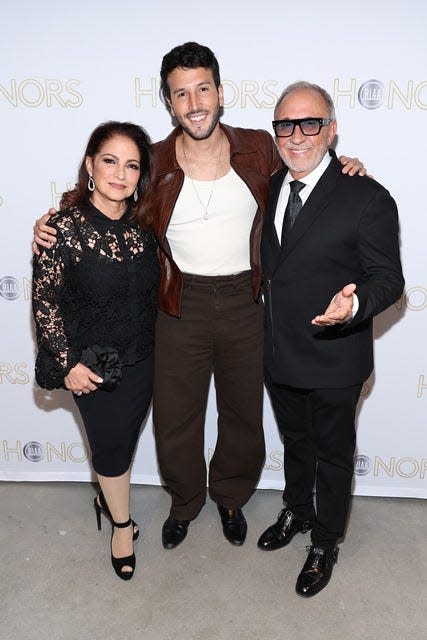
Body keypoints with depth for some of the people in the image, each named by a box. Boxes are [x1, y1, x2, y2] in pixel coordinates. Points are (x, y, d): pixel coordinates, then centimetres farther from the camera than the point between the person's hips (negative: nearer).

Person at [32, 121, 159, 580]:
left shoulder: (141, 223, -4)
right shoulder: (66, 226, -19)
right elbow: (45, 301, -15)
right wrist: (68, 363, -14)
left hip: (142, 359, 5)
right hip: (94, 366, -4)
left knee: (123, 440, 21)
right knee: (112, 446, 12)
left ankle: (107, 499, 50)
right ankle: (122, 523, 39)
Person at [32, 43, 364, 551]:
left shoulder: (259, 149, -4)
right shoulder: (155, 163, -6)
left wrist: (340, 168, -3)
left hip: (244, 303, 1)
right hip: (181, 305, 0)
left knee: (243, 412, 17)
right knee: (175, 417, 12)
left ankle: (231, 496, 45)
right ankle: (184, 502, 41)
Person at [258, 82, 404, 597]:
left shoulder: (367, 198, -17)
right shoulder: (270, 188, 2)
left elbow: (388, 279, -15)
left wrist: (353, 304, -36)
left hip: (333, 361, -5)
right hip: (278, 355, 6)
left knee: (333, 453, 16)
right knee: (294, 442, 26)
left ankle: (325, 543, 39)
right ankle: (297, 512, 52)